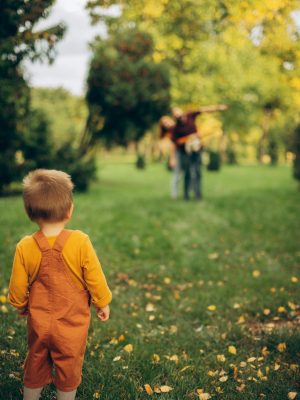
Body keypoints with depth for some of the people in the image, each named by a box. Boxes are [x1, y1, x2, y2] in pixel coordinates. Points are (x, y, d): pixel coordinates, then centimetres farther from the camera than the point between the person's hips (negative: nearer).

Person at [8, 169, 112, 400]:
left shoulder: (25, 247, -15)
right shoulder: (80, 242, -22)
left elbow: (18, 288, -4)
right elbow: (95, 278, -12)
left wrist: (20, 305, 18)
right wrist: (103, 303, 6)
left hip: (39, 322, 2)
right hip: (72, 323, -2)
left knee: (35, 366, 23)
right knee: (68, 368, 17)